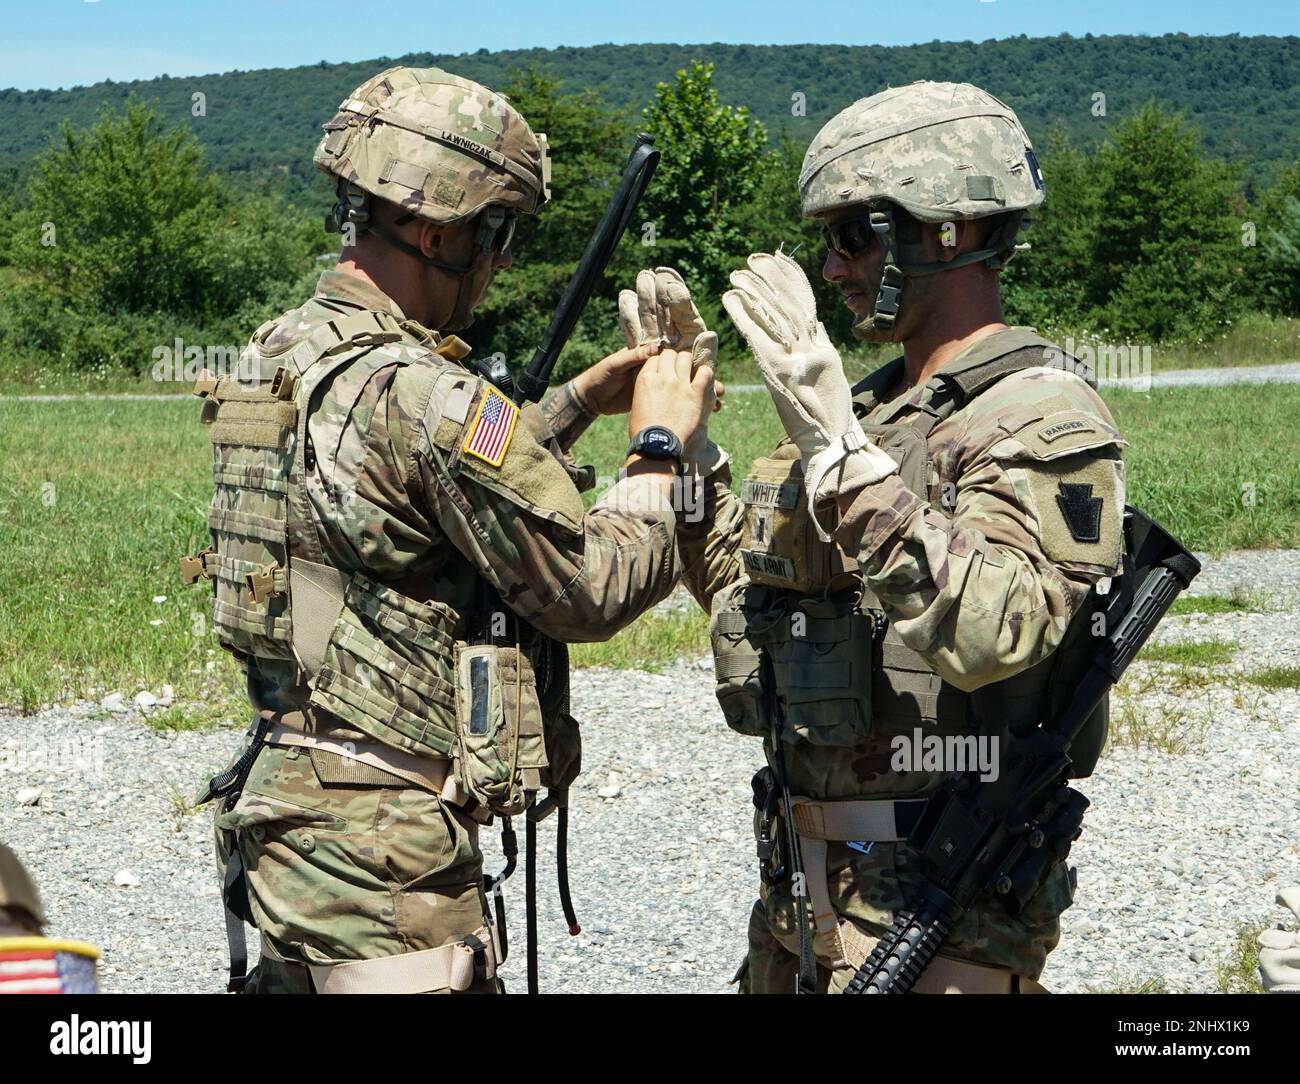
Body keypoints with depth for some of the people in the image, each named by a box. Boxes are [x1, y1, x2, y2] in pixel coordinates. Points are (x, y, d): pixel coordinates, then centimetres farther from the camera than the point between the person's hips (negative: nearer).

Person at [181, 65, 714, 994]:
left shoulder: (281, 354, 8)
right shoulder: (420, 395, -21)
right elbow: (596, 588, -14)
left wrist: (580, 401, 20)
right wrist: (661, 445, 0)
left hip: (280, 807, 9)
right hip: (382, 842, -9)